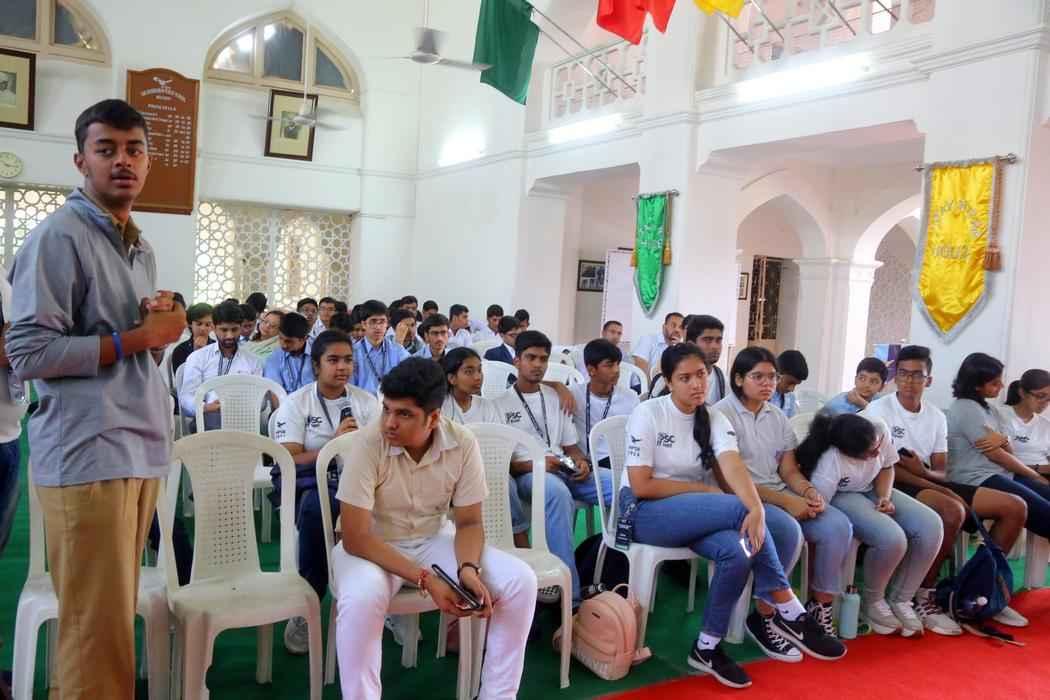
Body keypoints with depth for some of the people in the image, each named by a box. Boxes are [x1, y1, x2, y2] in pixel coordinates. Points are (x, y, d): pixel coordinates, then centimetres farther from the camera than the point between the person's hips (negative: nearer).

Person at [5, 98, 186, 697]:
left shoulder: (142, 249, 18)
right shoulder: (58, 237, -8)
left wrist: (163, 323, 3)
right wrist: (137, 337, -13)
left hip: (141, 447, 8)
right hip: (88, 452, -8)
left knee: (115, 618, 15)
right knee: (98, 629, -2)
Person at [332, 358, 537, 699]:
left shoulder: (463, 444, -16)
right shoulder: (368, 443, -25)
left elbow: (469, 522, -4)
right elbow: (355, 537, -23)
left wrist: (469, 568, -25)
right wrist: (425, 580, -29)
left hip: (431, 542, 4)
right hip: (372, 548, -3)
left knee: (520, 580, -14)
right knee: (361, 599, -38)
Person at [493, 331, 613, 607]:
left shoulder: (556, 398, 21)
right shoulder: (501, 404, 6)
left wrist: (580, 461, -3)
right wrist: (534, 464, -17)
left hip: (563, 470, 5)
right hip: (526, 474, -5)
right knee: (558, 493, -42)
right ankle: (570, 594, -38)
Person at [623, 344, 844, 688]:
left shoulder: (714, 419, 2)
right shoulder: (647, 414, -11)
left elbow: (734, 467, -17)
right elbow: (641, 486, -16)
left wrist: (758, 509, -36)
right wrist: (704, 490, -13)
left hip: (695, 514, 5)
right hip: (644, 513, -5)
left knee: (738, 552, -29)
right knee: (739, 508, -27)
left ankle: (707, 647, -13)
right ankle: (790, 613, -16)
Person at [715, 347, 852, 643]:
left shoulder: (777, 416, 15)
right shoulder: (722, 414, -8)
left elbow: (789, 470, 11)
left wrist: (809, 491, -12)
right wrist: (785, 501, -20)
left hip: (781, 494, 7)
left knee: (838, 526, -16)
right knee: (790, 531, -33)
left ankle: (819, 607, 0)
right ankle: (763, 617, -16)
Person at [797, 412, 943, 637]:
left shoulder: (880, 428, -21)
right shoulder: (830, 463, -36)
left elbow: (886, 467, 2)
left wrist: (884, 497, -17)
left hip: (872, 490, 7)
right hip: (841, 497, -7)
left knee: (932, 527, -12)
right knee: (892, 539, -31)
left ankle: (900, 601, 2)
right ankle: (871, 601, -2)